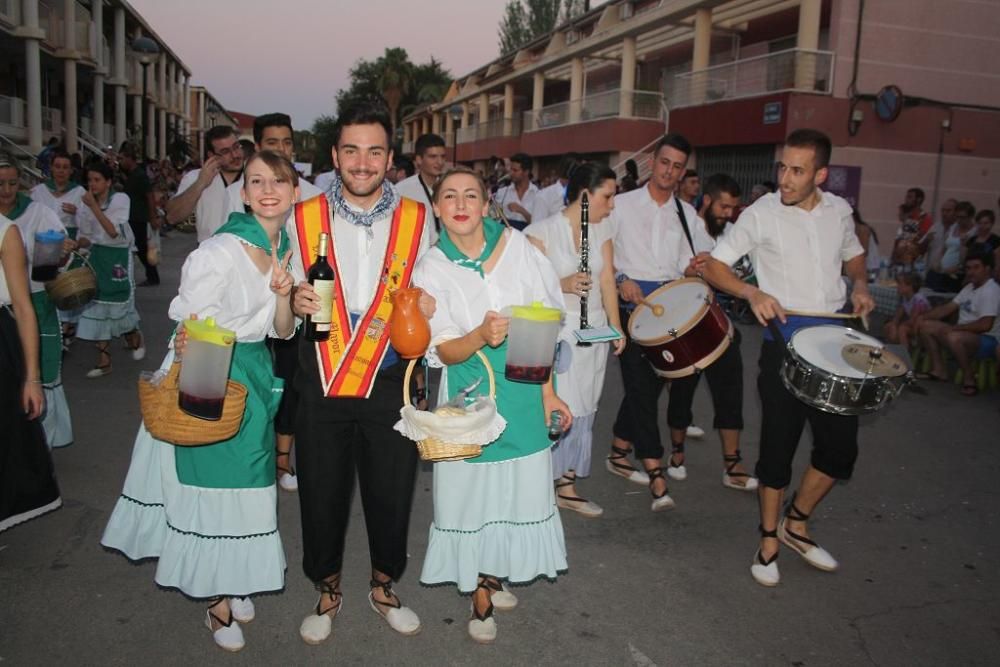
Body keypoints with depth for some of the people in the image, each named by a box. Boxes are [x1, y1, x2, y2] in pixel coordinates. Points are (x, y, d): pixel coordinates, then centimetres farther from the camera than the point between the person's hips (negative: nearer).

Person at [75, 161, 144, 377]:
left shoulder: (120, 199, -10)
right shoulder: (87, 205, 3)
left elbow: (113, 231, -20)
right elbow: (86, 239, 9)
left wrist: (94, 206, -22)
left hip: (118, 256, -4)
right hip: (96, 256, 4)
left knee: (120, 303, 3)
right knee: (98, 306, 0)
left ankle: (135, 337, 36)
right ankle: (104, 360, 5)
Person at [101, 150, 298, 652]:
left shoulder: (287, 249, 4)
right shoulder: (220, 251, -20)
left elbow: (282, 332, 6)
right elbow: (187, 329, -18)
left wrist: (283, 293, -13)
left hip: (254, 377, 7)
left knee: (245, 481, 18)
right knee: (210, 485, 6)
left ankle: (234, 582, 39)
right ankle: (217, 601, 26)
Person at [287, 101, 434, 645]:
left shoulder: (416, 220, 2)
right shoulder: (304, 218, 2)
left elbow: (426, 300, 10)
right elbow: (292, 296, 8)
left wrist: (425, 308, -13)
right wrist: (295, 301, -15)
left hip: (389, 382, 0)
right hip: (321, 383, 0)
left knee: (391, 493, 11)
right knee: (322, 495, 11)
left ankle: (383, 588, 38)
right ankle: (327, 591, 37)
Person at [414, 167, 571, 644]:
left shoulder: (516, 246, -3)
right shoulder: (431, 269, -5)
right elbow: (447, 353, -9)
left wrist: (548, 391, 1)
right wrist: (481, 336, -30)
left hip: (524, 389, 2)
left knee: (518, 486, 9)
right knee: (472, 490, 5)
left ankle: (495, 574, 34)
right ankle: (480, 594, 26)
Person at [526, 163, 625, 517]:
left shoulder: (603, 229, 7)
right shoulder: (543, 231, -10)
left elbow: (607, 279, 5)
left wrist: (616, 326, -2)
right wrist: (563, 284, -26)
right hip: (554, 332, -6)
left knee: (583, 410, 12)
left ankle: (566, 486, 26)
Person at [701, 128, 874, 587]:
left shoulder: (839, 210, 4)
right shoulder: (762, 214, -9)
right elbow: (713, 266, -9)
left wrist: (859, 285, 3)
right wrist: (752, 292, -26)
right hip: (785, 338, -4)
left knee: (840, 445, 7)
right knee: (779, 445, 2)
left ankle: (796, 525, 29)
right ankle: (769, 541, 22)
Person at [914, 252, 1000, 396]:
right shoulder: (970, 287, 12)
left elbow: (985, 325, -28)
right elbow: (948, 307, 14)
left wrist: (954, 328, -23)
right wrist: (923, 316, -1)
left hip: (987, 340, -10)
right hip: (964, 334, 10)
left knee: (953, 337, -39)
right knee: (925, 326, 4)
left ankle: (969, 379, -18)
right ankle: (939, 370, 8)